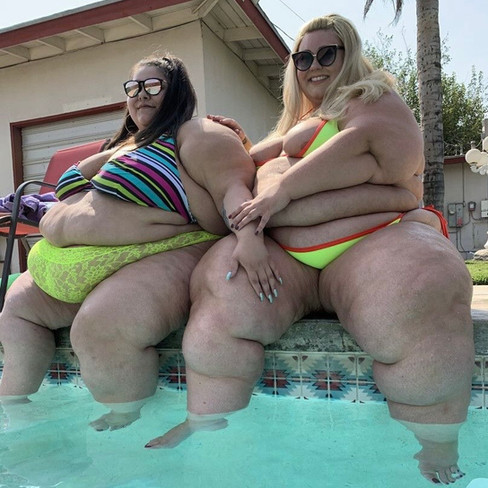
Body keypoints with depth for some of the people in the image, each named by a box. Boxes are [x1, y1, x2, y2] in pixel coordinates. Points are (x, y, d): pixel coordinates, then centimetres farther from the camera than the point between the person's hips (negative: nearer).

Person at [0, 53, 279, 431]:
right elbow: (76, 200, 33)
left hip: (160, 259, -10)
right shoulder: (120, 147, 24)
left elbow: (235, 189, -21)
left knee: (99, 327, -34)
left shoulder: (197, 135, -4)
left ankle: (125, 430, -12)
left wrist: (249, 236, -38)